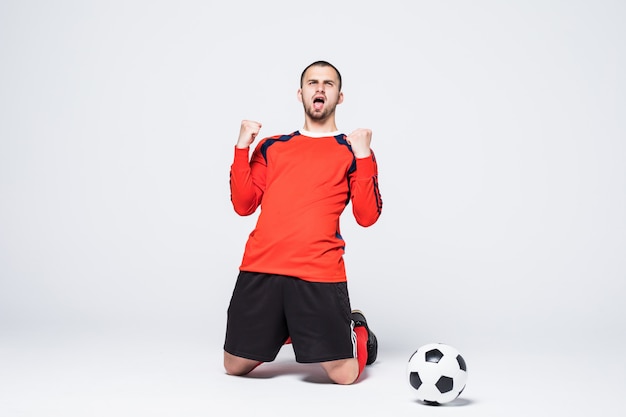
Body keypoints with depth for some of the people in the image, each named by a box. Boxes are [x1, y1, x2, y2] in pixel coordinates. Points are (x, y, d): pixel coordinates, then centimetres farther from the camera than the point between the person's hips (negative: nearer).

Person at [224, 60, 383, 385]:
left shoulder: (352, 151, 11)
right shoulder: (272, 147, 18)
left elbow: (367, 217, 0)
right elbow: (243, 205, 9)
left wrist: (363, 155, -6)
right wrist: (242, 147, 4)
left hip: (319, 272, -2)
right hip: (259, 267, 3)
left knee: (344, 375, -5)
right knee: (235, 367, 8)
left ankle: (359, 333, 29)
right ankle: (283, 332, 37)